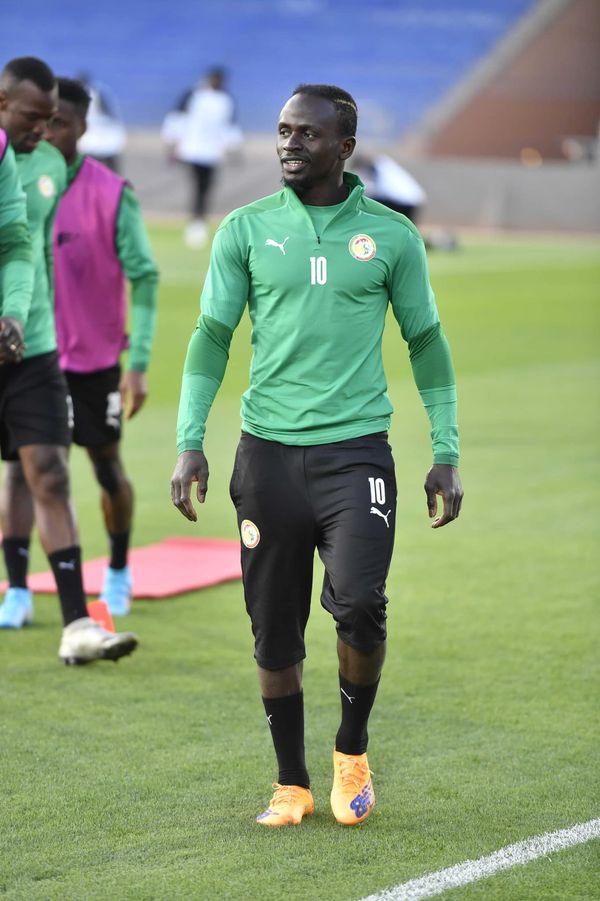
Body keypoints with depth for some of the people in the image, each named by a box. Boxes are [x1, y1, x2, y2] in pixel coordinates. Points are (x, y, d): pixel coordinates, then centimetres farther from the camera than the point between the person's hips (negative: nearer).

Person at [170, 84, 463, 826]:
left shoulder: (390, 234, 4)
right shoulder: (246, 229, 5)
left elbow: (426, 343, 10)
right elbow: (211, 337, 7)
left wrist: (446, 455, 6)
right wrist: (189, 442, -2)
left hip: (356, 450, -1)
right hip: (269, 451, 1)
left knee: (360, 604, -18)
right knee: (275, 632, 4)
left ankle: (352, 752, 8)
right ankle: (292, 784, 19)